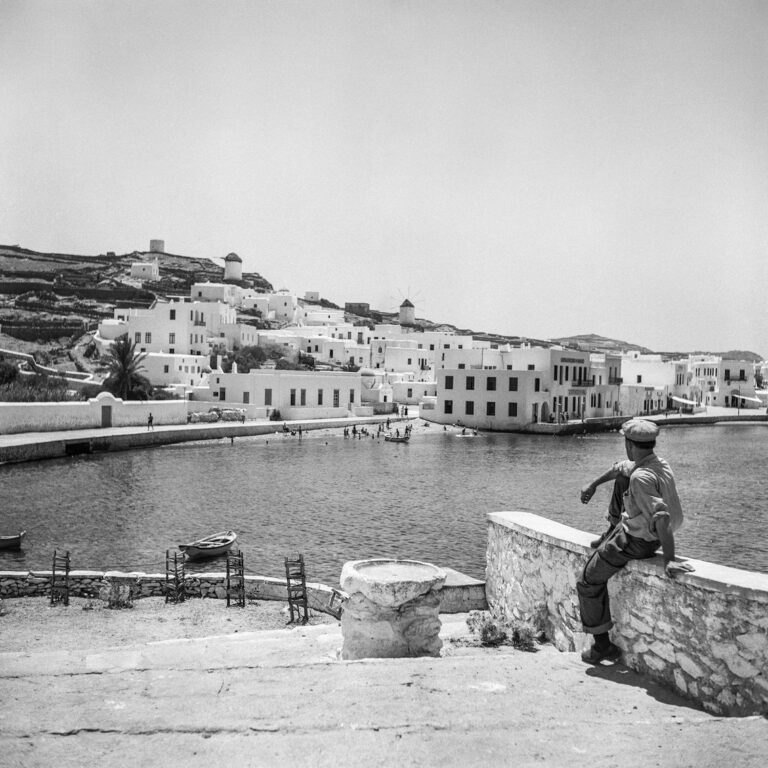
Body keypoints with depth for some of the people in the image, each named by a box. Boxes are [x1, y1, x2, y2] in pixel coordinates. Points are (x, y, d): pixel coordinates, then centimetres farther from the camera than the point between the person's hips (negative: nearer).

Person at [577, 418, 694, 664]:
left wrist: (669, 560, -41)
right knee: (620, 480, 26)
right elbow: (620, 469, 16)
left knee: (589, 583, 7)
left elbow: (662, 517, -41)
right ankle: (611, 532, 36)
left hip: (634, 542, -9)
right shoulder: (657, 462, -2)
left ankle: (602, 646, 16)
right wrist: (593, 484, 26)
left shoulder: (641, 478, -33)